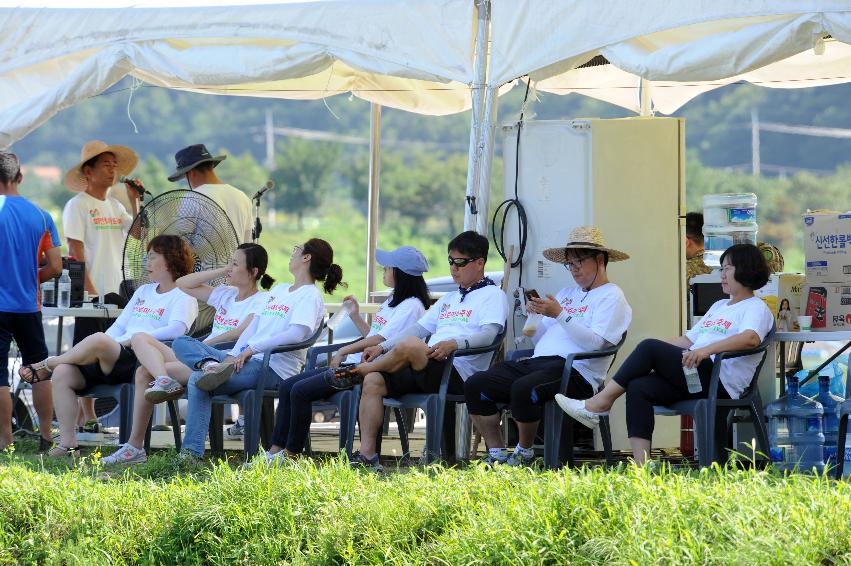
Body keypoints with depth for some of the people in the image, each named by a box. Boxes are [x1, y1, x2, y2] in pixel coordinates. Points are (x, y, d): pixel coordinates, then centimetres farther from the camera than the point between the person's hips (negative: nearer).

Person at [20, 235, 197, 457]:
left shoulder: (183, 297, 5)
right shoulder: (143, 291, 30)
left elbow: (176, 330, -14)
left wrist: (129, 340, -17)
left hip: (138, 361, -8)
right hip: (114, 358, 8)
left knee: (98, 340, -35)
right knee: (63, 373, -18)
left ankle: (47, 365, -8)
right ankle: (68, 445, -17)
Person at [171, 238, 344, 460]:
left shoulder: (310, 296, -3)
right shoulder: (279, 289, 26)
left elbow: (296, 335, -20)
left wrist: (250, 349, -22)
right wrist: (233, 355, 0)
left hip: (274, 368, -9)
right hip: (245, 358, 9)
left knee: (197, 381, -27)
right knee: (181, 344, -1)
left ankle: (192, 452, -29)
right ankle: (211, 366, -31)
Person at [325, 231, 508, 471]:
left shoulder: (493, 296, 5)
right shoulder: (450, 298, 31)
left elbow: (489, 334, -13)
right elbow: (420, 327, 27)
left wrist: (456, 343, -30)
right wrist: (382, 347, 14)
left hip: (458, 374, -8)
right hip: (427, 370, 8)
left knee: (410, 345, -33)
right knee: (373, 381, -14)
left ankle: (358, 371, -7)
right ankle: (367, 455, -16)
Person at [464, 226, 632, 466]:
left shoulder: (611, 296, 4)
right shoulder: (567, 293, 29)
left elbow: (594, 342, -12)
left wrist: (560, 314, -16)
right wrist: (534, 314, 7)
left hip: (575, 371, -8)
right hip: (537, 362, 8)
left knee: (523, 389, -37)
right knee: (475, 385, -10)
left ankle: (524, 453, -12)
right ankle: (497, 455, -7)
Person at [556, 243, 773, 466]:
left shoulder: (756, 308, 3)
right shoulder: (719, 306, 33)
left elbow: (751, 338, -20)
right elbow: (688, 339, 31)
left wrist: (706, 350, -32)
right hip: (694, 375, 8)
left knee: (650, 347, -20)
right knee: (638, 387, -18)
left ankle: (601, 402, -12)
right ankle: (640, 466, -27)